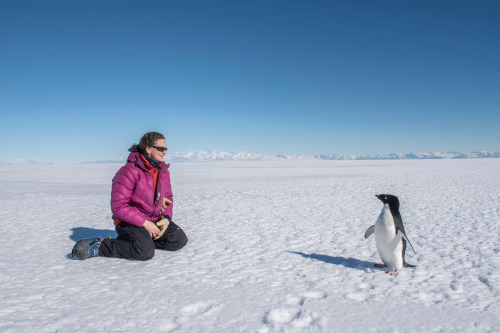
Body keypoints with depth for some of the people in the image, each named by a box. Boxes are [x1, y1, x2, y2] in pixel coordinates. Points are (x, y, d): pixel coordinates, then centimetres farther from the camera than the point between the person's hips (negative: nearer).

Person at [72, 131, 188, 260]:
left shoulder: (163, 171, 6)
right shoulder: (129, 171, -17)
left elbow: (168, 198, 15)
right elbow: (118, 207, -19)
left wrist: (166, 218, -6)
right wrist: (144, 223, -23)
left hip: (155, 220, 7)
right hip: (129, 221, -7)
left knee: (180, 239, -9)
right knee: (145, 251, -31)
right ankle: (99, 247, -14)